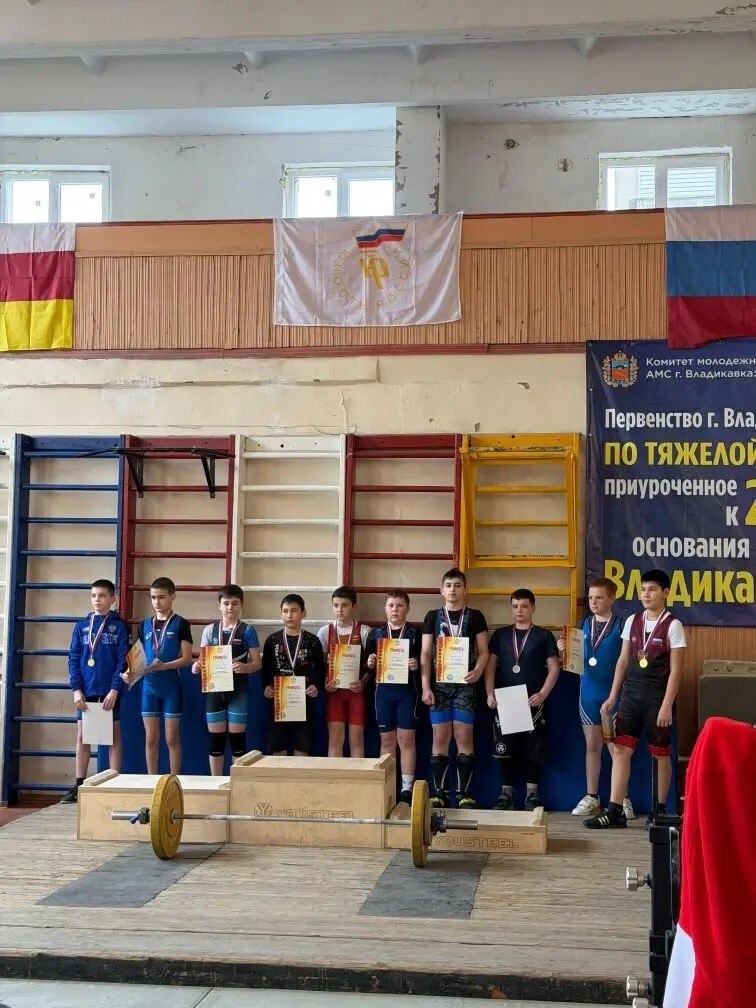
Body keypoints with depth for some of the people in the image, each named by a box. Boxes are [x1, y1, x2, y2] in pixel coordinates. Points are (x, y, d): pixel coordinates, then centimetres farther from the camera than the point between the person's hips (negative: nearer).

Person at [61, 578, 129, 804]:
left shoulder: (119, 627, 1)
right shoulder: (81, 626, 8)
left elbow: (123, 660, -4)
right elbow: (74, 659, 5)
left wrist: (115, 689, -14)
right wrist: (76, 689, -6)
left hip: (109, 690, -3)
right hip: (86, 690, 3)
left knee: (114, 735, 3)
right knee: (82, 736, 5)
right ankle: (79, 786, 11)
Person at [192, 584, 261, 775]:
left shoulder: (247, 631, 0)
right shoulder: (209, 630, 8)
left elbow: (257, 663, -2)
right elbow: (203, 660, 10)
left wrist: (245, 668, -23)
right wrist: (197, 667, -13)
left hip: (238, 690, -3)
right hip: (214, 689, 3)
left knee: (237, 739, 1)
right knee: (215, 739, 7)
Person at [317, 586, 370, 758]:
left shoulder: (364, 632, -1)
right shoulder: (325, 631, 4)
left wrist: (363, 682, -14)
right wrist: (324, 682, -9)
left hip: (356, 690, -1)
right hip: (334, 690, 1)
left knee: (356, 738, 2)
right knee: (335, 738, 0)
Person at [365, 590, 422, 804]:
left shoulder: (415, 634, 3)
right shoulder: (375, 633, 8)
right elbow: (368, 663, 9)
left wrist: (416, 665, -18)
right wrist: (370, 663, -12)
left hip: (407, 690, -2)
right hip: (383, 690, 2)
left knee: (406, 738, -1)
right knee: (386, 739, 7)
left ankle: (407, 787, 5)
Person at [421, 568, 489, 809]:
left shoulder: (475, 616, 6)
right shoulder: (433, 616, 9)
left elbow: (483, 651, 4)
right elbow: (425, 653, 6)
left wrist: (477, 671, -16)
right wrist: (425, 686, -3)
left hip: (464, 684, -1)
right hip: (439, 684, 1)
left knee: (464, 737, -4)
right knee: (440, 738, 1)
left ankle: (465, 794, 2)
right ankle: (439, 793, 7)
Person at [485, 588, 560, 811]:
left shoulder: (544, 636, 5)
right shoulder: (500, 634, 11)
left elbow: (554, 669, 2)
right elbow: (490, 666, 10)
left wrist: (542, 694, -11)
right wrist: (490, 694, -3)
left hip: (533, 703, -2)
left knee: (533, 750, 1)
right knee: (505, 749, 3)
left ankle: (532, 794, 10)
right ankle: (506, 793, 13)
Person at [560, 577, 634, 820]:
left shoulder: (621, 625, -5)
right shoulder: (584, 625, 8)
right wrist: (565, 651, -9)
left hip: (613, 694, -4)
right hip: (588, 693, 4)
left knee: (615, 747, 0)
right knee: (592, 746, 11)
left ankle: (622, 799, 10)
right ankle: (591, 797, 19)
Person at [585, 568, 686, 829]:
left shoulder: (673, 625, -7)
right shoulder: (632, 621, 8)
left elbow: (675, 670, -10)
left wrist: (667, 706, -15)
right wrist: (613, 696, 8)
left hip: (657, 695, -4)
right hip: (631, 693, 5)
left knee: (661, 754, 7)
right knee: (621, 749, -2)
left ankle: (659, 810, 20)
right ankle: (614, 811, -2)